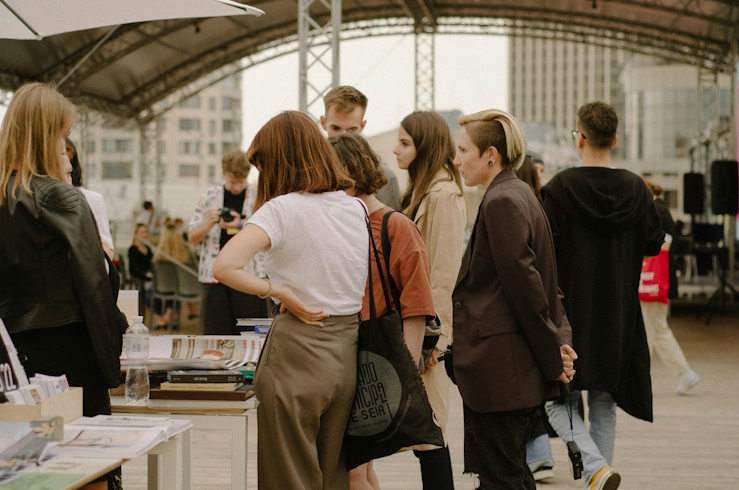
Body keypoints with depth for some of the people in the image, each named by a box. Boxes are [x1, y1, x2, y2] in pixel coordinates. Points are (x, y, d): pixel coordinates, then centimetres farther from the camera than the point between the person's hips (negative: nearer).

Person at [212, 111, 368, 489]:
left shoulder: (282, 209, -13)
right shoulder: (357, 208, 5)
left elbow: (225, 267, -25)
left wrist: (276, 291, -13)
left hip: (299, 350, -6)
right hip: (348, 352, 6)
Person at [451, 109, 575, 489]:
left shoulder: (501, 202, -16)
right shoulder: (520, 195, 14)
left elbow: (523, 283, -18)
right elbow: (541, 279, 15)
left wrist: (551, 353, -11)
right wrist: (559, 338, 7)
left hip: (499, 366, -10)